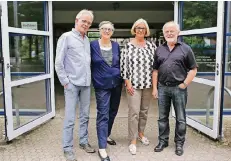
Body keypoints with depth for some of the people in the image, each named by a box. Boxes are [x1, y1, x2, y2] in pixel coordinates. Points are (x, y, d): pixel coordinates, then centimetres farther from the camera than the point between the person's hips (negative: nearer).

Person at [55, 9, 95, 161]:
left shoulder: (87, 40, 13)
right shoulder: (66, 37, -5)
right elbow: (58, 62, -9)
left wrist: (89, 78, 10)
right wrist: (65, 82, -11)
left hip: (86, 84, 6)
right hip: (72, 84, -6)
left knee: (85, 115, 14)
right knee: (70, 118, -2)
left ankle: (84, 141, 28)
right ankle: (68, 148, 10)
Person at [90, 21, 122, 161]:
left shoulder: (116, 45, 7)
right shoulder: (93, 45, -4)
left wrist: (121, 78, 10)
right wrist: (92, 79, -4)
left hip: (116, 83, 5)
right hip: (102, 85, -5)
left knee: (113, 111, 15)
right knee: (103, 114, -6)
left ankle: (106, 135, 36)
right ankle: (102, 148, -2)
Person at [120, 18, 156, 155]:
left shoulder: (151, 46, 7)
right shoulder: (128, 46, -3)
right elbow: (124, 65, -5)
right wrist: (128, 83, -10)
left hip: (148, 84, 4)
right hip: (134, 84, -4)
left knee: (144, 111, 13)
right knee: (134, 112, -4)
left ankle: (140, 133, 32)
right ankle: (133, 141, 5)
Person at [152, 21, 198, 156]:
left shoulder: (185, 48, -1)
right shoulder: (159, 49, 9)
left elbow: (193, 69, -1)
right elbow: (155, 70, 11)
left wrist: (184, 84, -9)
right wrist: (155, 88, 4)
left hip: (179, 88, -3)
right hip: (162, 88, 3)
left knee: (180, 118, 7)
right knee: (162, 117, 12)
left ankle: (179, 143, 21)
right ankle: (163, 141, 26)